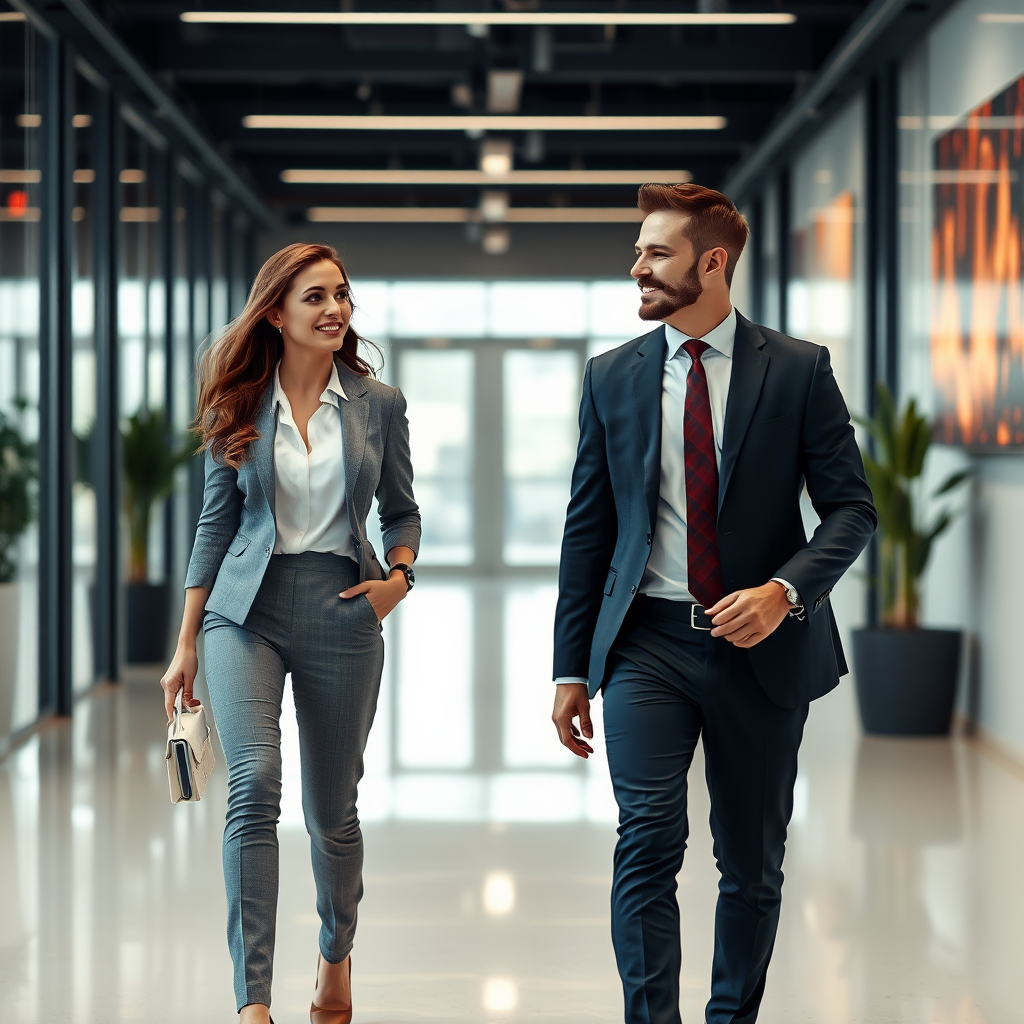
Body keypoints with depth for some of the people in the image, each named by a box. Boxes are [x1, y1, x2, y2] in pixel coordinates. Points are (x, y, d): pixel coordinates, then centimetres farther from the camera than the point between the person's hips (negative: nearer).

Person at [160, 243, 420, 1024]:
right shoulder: (239, 407, 3)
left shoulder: (378, 404, 3)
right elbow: (217, 523, 7)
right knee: (255, 784, -19)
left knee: (332, 809, 9)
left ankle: (336, 956, 36)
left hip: (342, 611, 1)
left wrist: (400, 573, -8)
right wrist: (185, 645, 5)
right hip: (248, 610, -1)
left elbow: (401, 509, 14)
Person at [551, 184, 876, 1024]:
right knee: (649, 841, -15)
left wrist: (783, 590, -20)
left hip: (761, 645, 0)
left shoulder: (799, 370, -1)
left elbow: (852, 507, -2)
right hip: (647, 641, 1)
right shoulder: (613, 377, 6)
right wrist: (571, 669, 6)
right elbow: (587, 529, 9)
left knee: (753, 864, 9)